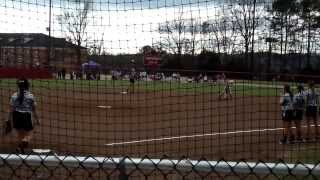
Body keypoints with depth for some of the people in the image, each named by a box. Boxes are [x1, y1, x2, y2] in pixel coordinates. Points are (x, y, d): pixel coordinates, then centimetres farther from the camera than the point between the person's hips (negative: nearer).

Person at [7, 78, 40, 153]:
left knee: (20, 134, 19)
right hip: (26, 116, -3)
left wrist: (9, 120, 9)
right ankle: (24, 142, -24)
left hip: (16, 117, 3)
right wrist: (37, 119, 9)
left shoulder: (14, 96, 1)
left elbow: (11, 110, 1)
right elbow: (34, 110, -2)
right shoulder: (30, 96, -6)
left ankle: (21, 149, 24)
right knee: (29, 135, 6)